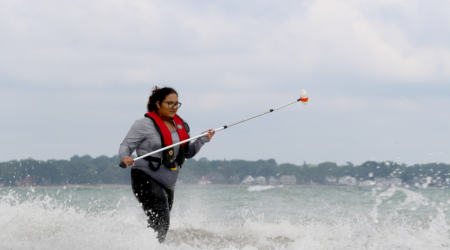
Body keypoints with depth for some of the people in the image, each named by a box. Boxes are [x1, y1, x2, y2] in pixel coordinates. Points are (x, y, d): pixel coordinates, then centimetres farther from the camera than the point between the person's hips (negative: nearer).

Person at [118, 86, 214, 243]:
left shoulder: (181, 125, 11)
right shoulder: (145, 124, -8)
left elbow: (188, 153, 17)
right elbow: (126, 145, -7)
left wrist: (202, 140, 1)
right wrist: (125, 157, -29)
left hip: (167, 183, 8)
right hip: (146, 179, -8)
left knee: (162, 225, 14)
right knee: (160, 222, -22)